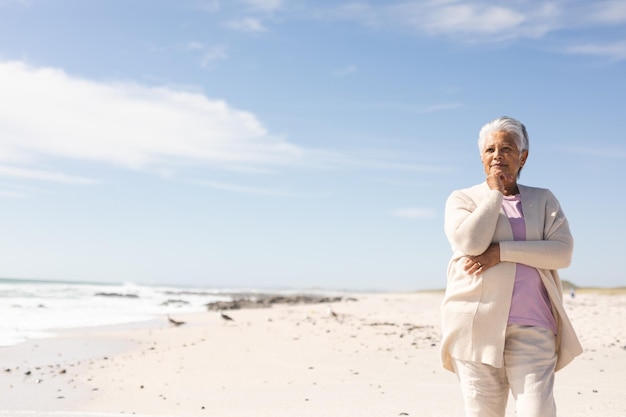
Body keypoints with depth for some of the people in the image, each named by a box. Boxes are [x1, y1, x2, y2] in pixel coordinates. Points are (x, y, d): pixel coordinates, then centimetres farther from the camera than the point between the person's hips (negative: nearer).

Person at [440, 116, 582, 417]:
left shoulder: (544, 200, 16)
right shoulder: (462, 199, 10)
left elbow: (563, 251, -1)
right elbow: (470, 243, -11)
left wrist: (501, 252, -11)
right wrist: (494, 192, -1)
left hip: (532, 328, 1)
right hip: (478, 324, -1)